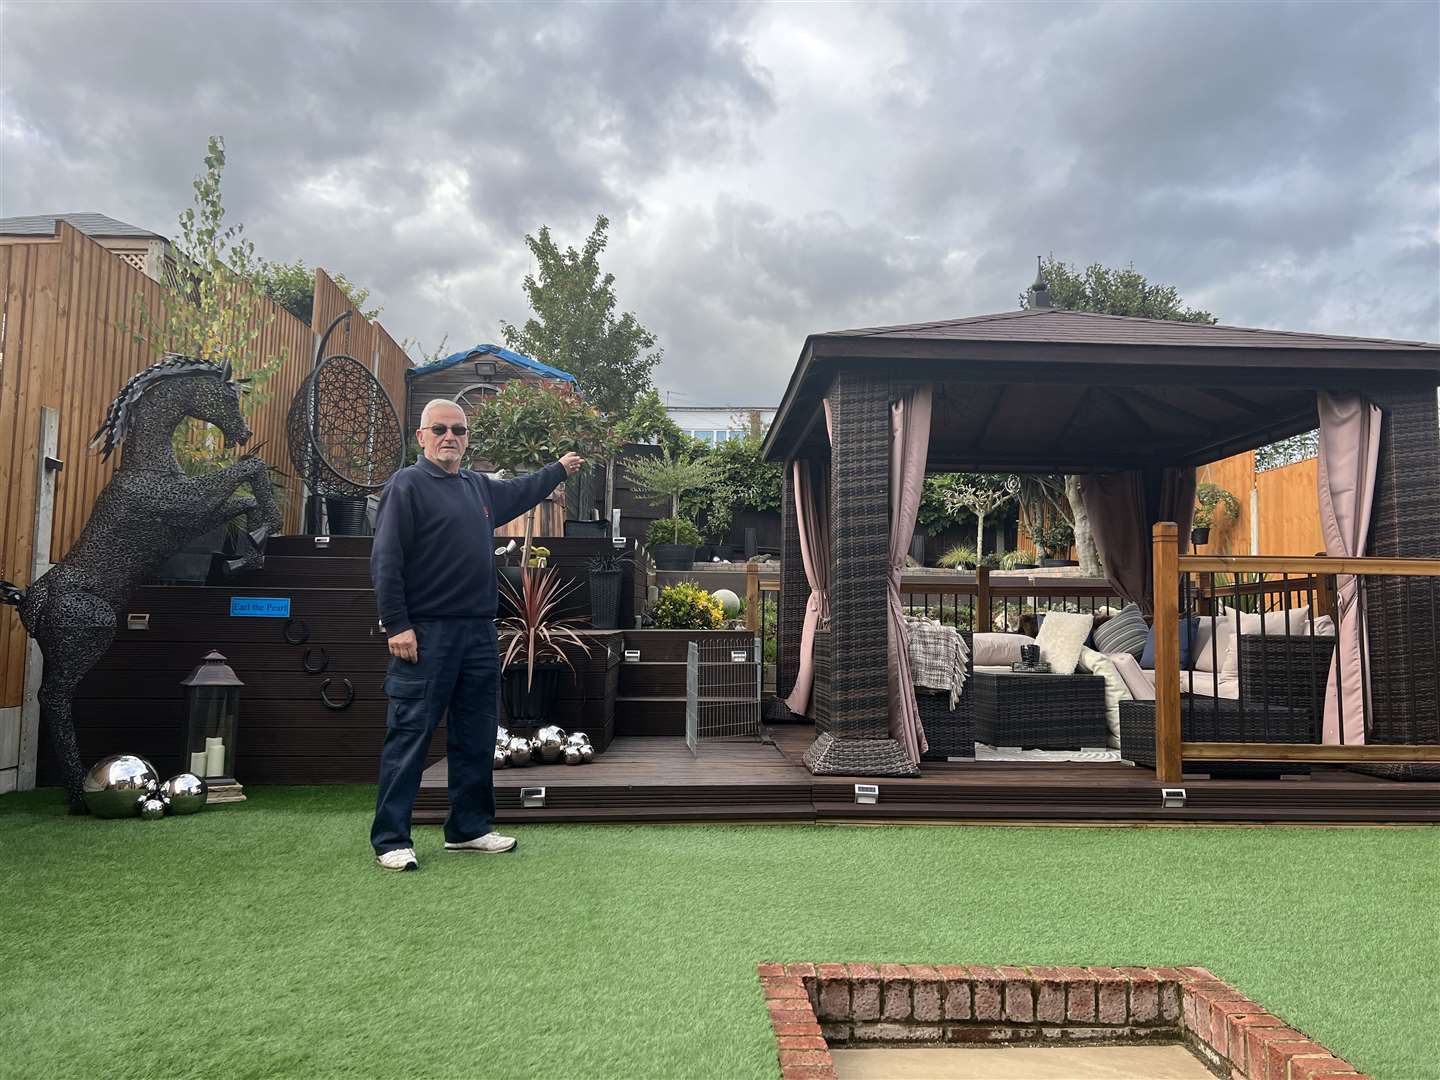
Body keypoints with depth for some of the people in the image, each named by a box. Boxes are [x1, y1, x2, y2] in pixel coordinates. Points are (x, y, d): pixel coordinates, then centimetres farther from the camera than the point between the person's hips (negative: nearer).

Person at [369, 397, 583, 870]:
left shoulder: (480, 487, 15)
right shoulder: (407, 485, -6)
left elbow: (520, 492, 38)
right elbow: (385, 561, -12)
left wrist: (558, 469, 48)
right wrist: (398, 626, -18)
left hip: (479, 633, 8)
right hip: (424, 634, -7)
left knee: (476, 739, 12)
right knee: (409, 736, -5)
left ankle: (469, 828, 23)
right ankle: (390, 840, 3)